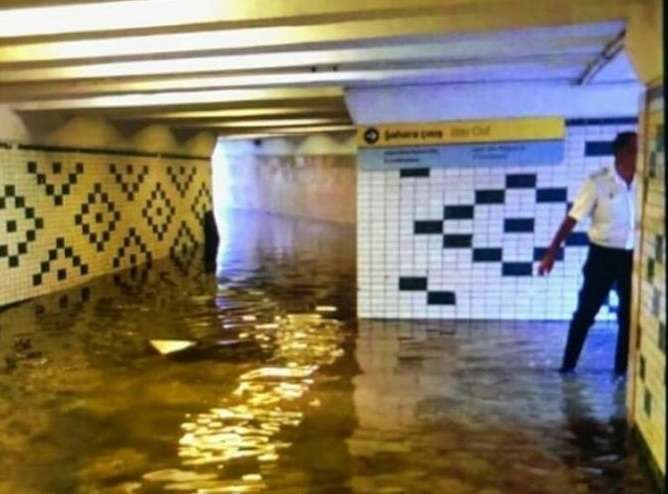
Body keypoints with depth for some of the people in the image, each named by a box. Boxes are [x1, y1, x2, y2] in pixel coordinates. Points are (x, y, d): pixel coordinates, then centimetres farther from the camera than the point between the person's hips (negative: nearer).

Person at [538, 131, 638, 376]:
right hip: (603, 255, -3)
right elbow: (572, 219, -9)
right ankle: (568, 364, 17)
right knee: (586, 312, 5)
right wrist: (551, 253, -10)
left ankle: (623, 368, 22)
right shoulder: (598, 182, -12)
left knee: (630, 315, 9)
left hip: (632, 256, 3)